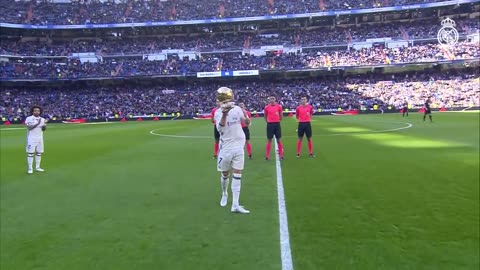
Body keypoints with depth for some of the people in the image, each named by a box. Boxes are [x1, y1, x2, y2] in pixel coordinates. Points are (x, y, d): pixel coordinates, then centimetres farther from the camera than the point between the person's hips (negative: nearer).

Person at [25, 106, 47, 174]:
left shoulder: (42, 119, 9)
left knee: (39, 153, 8)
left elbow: (43, 129, 10)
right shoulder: (29, 118, -5)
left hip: (40, 138, 5)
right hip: (31, 138, -5)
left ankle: (37, 167, 18)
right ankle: (30, 169, -1)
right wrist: (37, 123, -27)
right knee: (30, 153, -5)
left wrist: (44, 125, -11)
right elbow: (29, 127, -17)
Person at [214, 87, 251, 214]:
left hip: (238, 147, 2)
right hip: (226, 148, -2)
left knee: (237, 175, -1)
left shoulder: (237, 109, -1)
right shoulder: (218, 112, -8)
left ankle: (235, 205, 0)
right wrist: (224, 114, -37)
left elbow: (247, 123, 10)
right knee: (225, 174, 12)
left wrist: (245, 116, -12)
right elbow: (220, 128, -25)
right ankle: (224, 194, 40)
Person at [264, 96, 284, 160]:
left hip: (277, 124, 1)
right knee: (269, 140, 3)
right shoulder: (266, 107, 0)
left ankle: (281, 155, 11)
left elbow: (281, 115, 10)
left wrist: (278, 120, 5)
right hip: (270, 124, 0)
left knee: (279, 140, 4)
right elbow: (265, 116, 11)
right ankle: (267, 156, 8)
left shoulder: (279, 106, 0)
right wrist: (268, 122, 8)